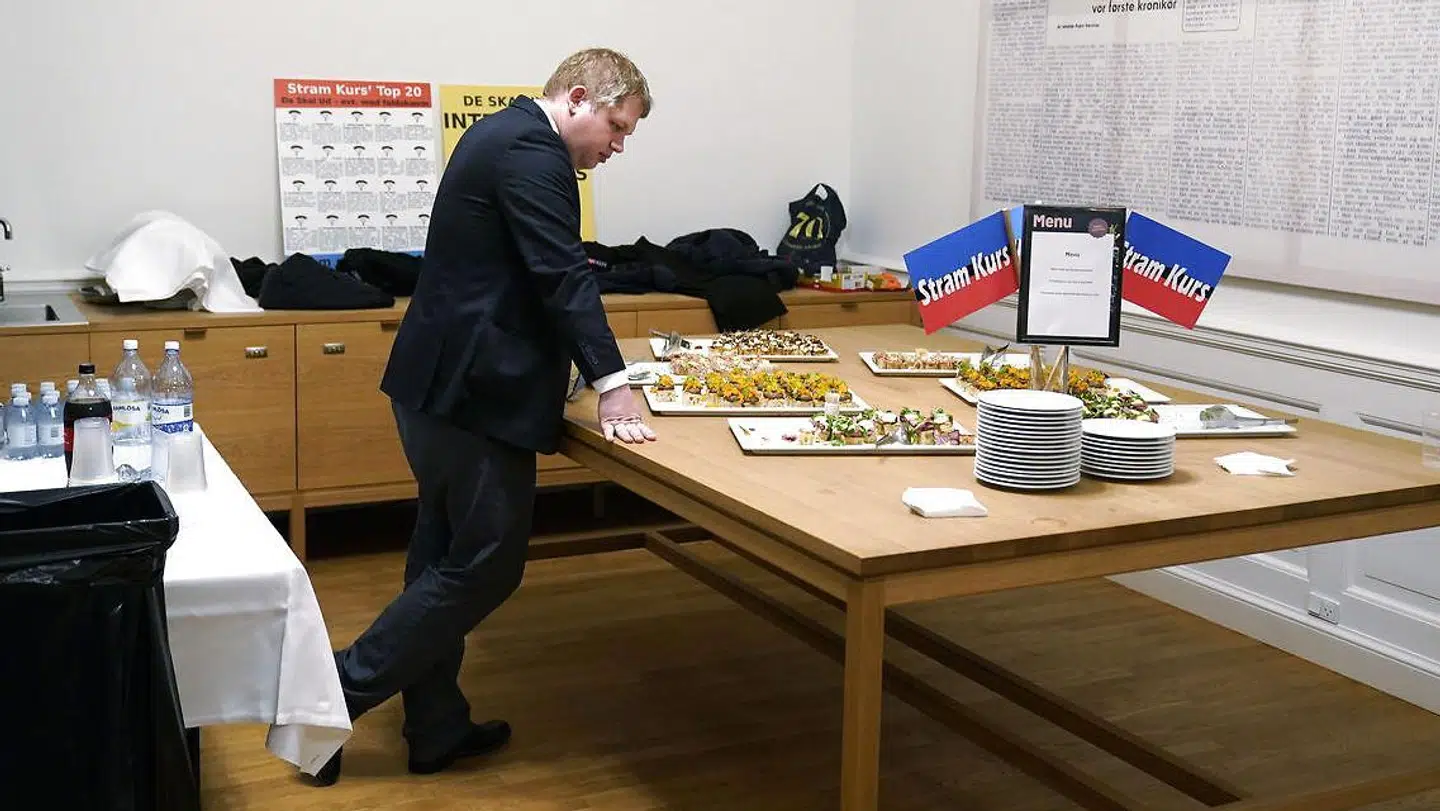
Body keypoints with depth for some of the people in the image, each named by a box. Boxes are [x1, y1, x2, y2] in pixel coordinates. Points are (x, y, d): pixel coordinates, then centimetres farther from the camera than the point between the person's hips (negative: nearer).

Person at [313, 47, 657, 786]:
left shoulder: (507, 135, 17)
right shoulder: (533, 151, -14)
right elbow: (563, 275, -22)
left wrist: (571, 370, 25)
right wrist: (612, 384, -23)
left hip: (446, 379, 11)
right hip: (473, 387, -11)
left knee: (446, 554, 14)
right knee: (486, 564, -3)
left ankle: (436, 728, 23)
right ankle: (336, 693, 4)